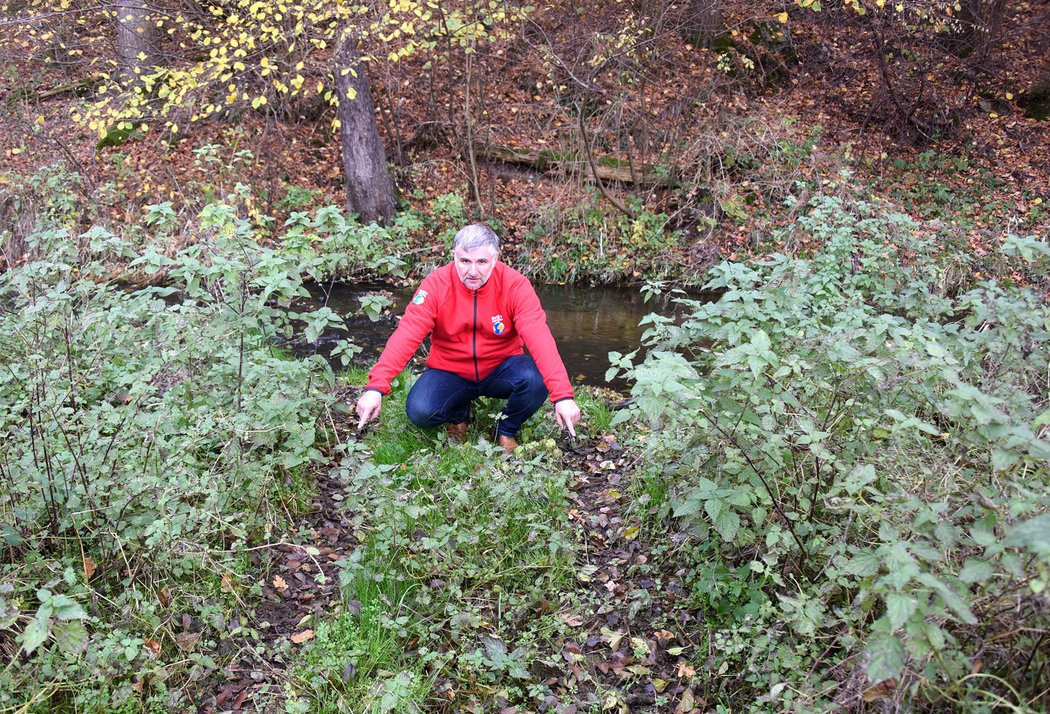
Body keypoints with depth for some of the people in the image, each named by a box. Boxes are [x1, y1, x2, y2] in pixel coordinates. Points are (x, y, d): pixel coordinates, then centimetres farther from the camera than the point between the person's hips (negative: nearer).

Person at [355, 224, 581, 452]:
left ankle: (507, 430, 1)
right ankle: (458, 415, 11)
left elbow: (540, 338, -28)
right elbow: (407, 334, -24)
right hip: (450, 372, 1)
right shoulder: (436, 284, -17)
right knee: (419, 411, -26)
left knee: (537, 379, -31)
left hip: (501, 370, 0)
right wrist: (375, 387, -37)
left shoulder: (515, 285, -18)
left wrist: (563, 395, -40)